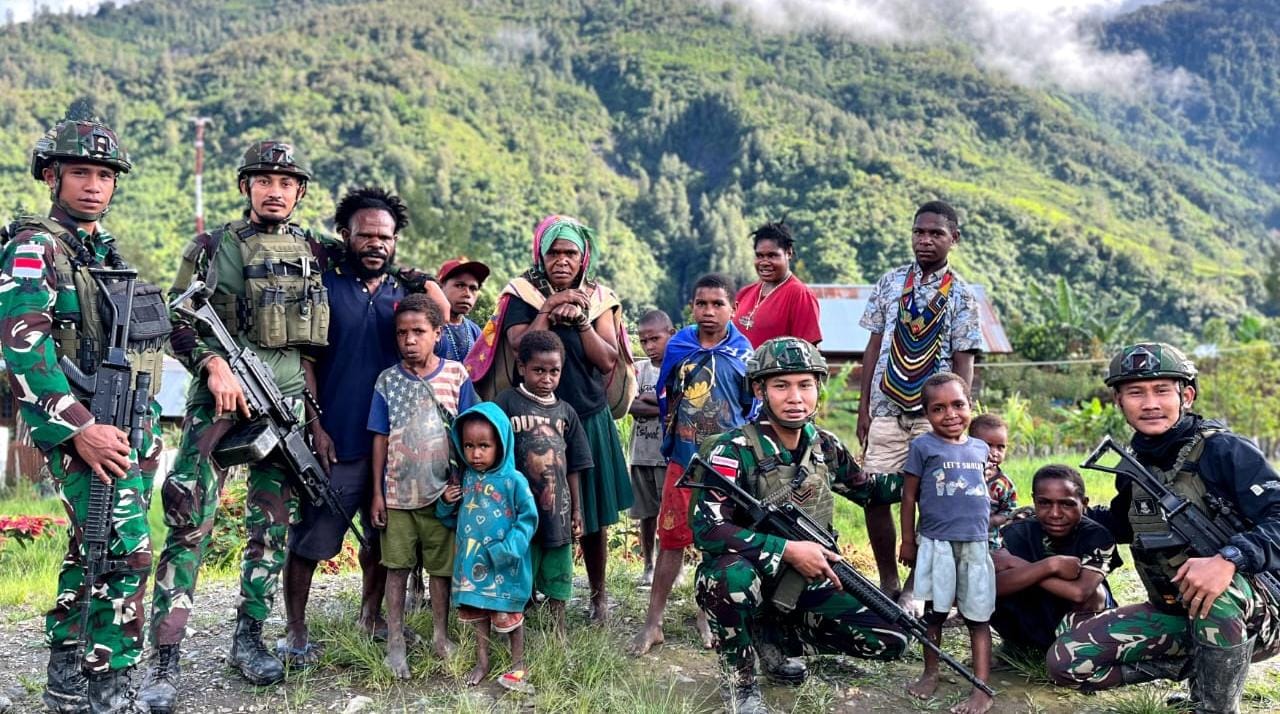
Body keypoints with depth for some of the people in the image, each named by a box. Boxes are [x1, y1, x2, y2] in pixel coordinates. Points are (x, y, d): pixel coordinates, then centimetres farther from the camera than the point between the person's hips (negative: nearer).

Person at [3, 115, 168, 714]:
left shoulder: (110, 250, 17)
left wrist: (149, 427, 20)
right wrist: (80, 428, -26)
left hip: (133, 423, 8)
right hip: (85, 426, -8)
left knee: (91, 549, 14)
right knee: (127, 550, -13)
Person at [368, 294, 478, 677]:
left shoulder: (456, 375, -3)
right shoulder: (388, 380, 0)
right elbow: (380, 438, 3)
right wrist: (377, 493, 1)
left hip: (442, 491, 0)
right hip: (397, 492, 1)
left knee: (441, 566, 9)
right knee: (397, 566, 7)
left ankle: (440, 636, 24)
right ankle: (395, 642, 17)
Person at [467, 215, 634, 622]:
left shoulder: (598, 298, 6)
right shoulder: (522, 294, 1)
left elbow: (608, 361, -4)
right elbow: (519, 347, -14)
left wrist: (580, 319, -14)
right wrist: (550, 310, -17)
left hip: (589, 419, 2)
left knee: (593, 514, 7)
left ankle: (598, 592, 21)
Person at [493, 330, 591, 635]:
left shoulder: (565, 412, 8)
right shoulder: (507, 401, -4)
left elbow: (572, 468, 12)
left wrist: (576, 510, 12)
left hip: (557, 511, 4)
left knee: (558, 580, 12)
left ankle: (560, 637, 25)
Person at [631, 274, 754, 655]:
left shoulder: (743, 354, -4)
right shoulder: (677, 346, 0)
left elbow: (753, 411, 4)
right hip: (682, 461, 1)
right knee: (671, 539, 3)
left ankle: (707, 615, 26)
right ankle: (652, 623, 10)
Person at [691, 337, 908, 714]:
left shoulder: (826, 446, 0)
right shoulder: (734, 450, -20)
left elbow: (867, 489, 18)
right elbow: (706, 529, -29)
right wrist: (788, 550, -30)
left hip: (800, 584, 6)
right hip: (744, 582, -5)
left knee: (889, 641, -5)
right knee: (732, 572, -40)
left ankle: (774, 637, 14)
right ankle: (738, 681, -12)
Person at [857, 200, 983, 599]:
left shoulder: (961, 295, 2)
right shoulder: (890, 283, 8)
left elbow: (963, 362, 0)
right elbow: (874, 346, 9)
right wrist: (863, 409, 5)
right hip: (886, 412, 2)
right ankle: (888, 583, 16)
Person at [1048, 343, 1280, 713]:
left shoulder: (1225, 450, -15)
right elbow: (1122, 526, 24)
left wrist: (1229, 558, -43)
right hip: (1174, 615, 6)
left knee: (1217, 591, -41)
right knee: (1066, 662, -8)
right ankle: (1199, 663, 6)